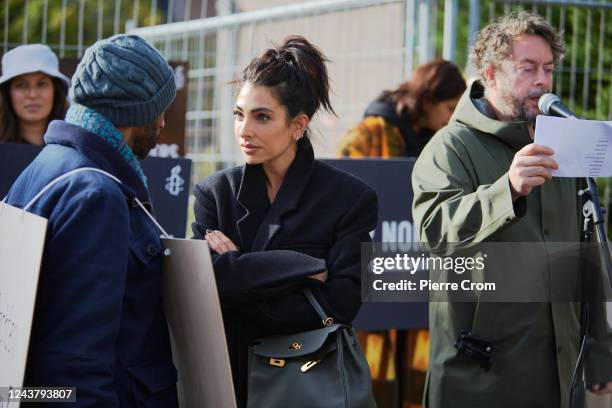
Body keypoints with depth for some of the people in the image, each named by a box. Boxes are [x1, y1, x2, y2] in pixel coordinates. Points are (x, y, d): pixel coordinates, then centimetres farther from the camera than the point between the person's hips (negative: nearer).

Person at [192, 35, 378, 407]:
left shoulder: (351, 198, -7)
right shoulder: (215, 192, 0)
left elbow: (339, 305, -16)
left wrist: (237, 277, -15)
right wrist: (304, 268, -22)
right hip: (230, 375, 2)